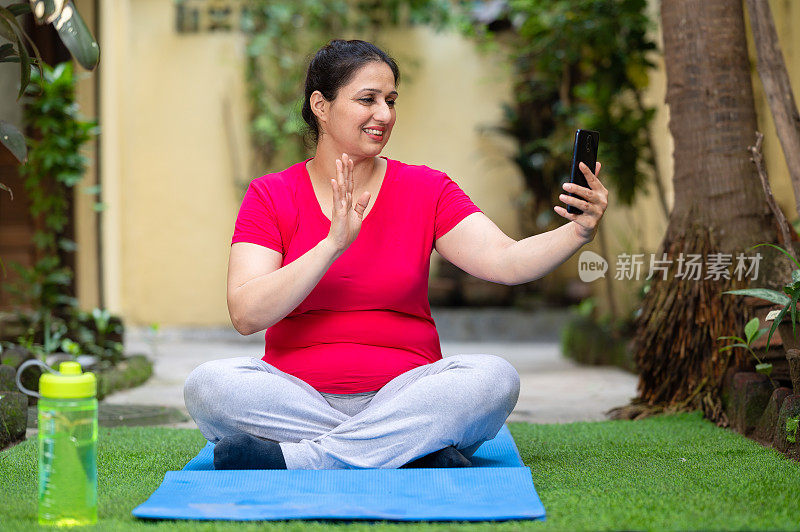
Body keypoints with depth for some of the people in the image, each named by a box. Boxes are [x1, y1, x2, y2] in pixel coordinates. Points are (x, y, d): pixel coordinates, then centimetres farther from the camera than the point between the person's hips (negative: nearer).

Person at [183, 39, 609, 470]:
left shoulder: (426, 190, 7)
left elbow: (507, 261, -7)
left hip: (403, 393, 1)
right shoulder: (270, 196, 4)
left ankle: (293, 460, -29)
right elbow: (246, 315, -10)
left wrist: (577, 233, -26)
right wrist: (333, 244, -19)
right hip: (297, 395, 0)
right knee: (208, 385, -29)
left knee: (495, 377, -27)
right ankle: (419, 452, -29)